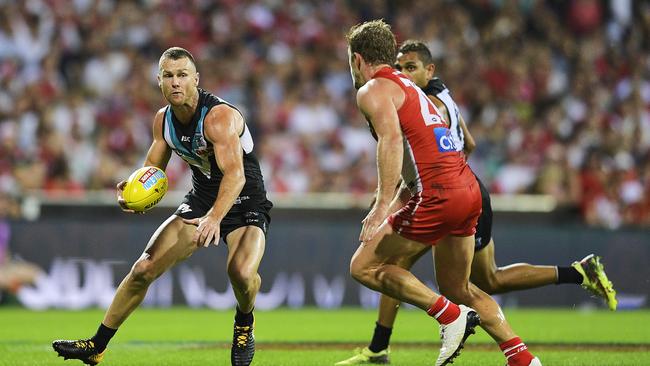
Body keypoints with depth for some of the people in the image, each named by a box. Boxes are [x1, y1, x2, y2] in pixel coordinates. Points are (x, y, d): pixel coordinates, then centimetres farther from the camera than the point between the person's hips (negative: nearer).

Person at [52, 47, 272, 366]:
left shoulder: (219, 116, -27)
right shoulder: (163, 119, -3)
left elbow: (235, 174, -40)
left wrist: (215, 217, -56)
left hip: (244, 204, -6)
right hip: (199, 202, 6)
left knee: (241, 272, -33)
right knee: (144, 269, -4)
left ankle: (244, 325, 1)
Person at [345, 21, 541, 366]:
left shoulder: (373, 90, -2)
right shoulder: (409, 86, 26)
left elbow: (392, 138, -20)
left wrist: (382, 205, -27)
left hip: (437, 193, -9)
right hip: (469, 188, 9)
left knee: (364, 267, 1)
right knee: (458, 288, 20)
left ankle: (451, 315, -7)